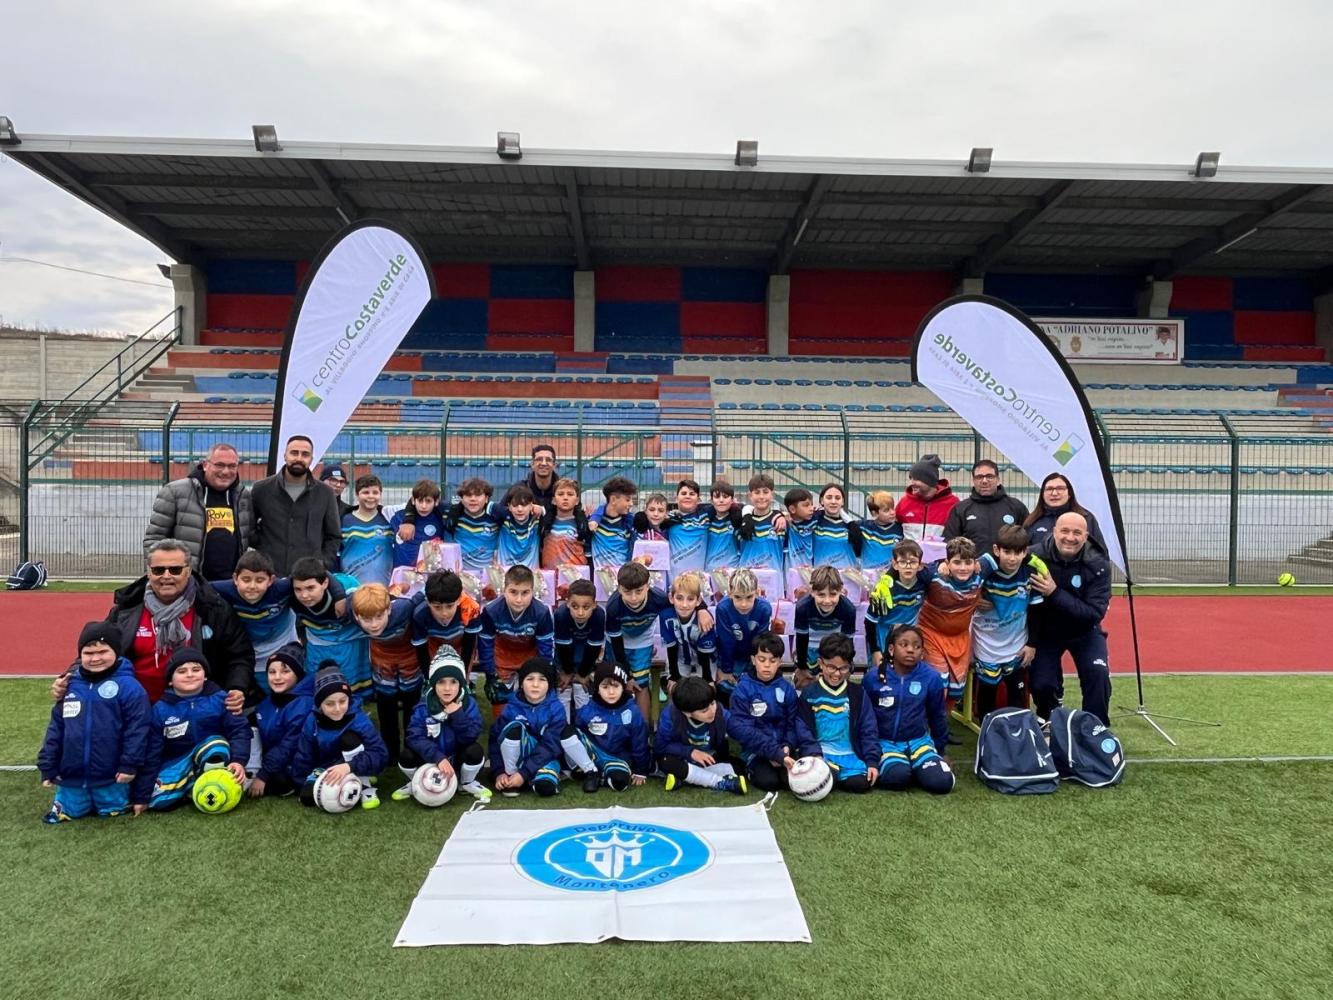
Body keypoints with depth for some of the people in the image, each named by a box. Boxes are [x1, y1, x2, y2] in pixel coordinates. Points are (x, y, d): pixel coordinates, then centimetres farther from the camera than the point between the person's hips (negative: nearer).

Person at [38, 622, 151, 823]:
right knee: (69, 813, 17)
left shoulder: (128, 686, -14)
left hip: (110, 777, -4)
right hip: (72, 775, 4)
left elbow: (136, 729, -14)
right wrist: (48, 767, 6)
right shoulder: (70, 686, 2)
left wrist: (130, 765, -17)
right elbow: (55, 728, 8)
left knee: (112, 812, 9)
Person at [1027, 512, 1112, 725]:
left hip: (1084, 632, 0)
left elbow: (1095, 614, -27)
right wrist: (1030, 642, -13)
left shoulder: (1098, 565, -21)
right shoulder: (1035, 557, -24)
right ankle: (1048, 722, 23)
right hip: (1046, 631, 0)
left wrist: (1055, 593, -37)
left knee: (1098, 673, -22)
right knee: (1041, 685, -11)